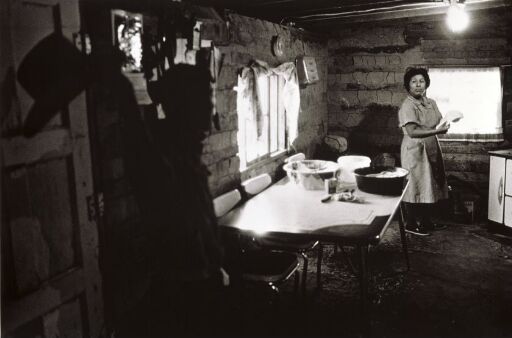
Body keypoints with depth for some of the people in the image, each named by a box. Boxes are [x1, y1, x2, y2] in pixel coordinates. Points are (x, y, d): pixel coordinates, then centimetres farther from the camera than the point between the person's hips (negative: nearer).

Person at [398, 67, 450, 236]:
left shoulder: (431, 103, 10)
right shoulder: (407, 106, -14)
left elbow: (439, 123, 15)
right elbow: (412, 132, -23)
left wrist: (444, 126, -8)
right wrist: (436, 131, -28)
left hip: (431, 149, 8)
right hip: (415, 150, -8)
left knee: (430, 185, 13)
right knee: (415, 186, -1)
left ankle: (426, 221, 26)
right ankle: (411, 224, 11)